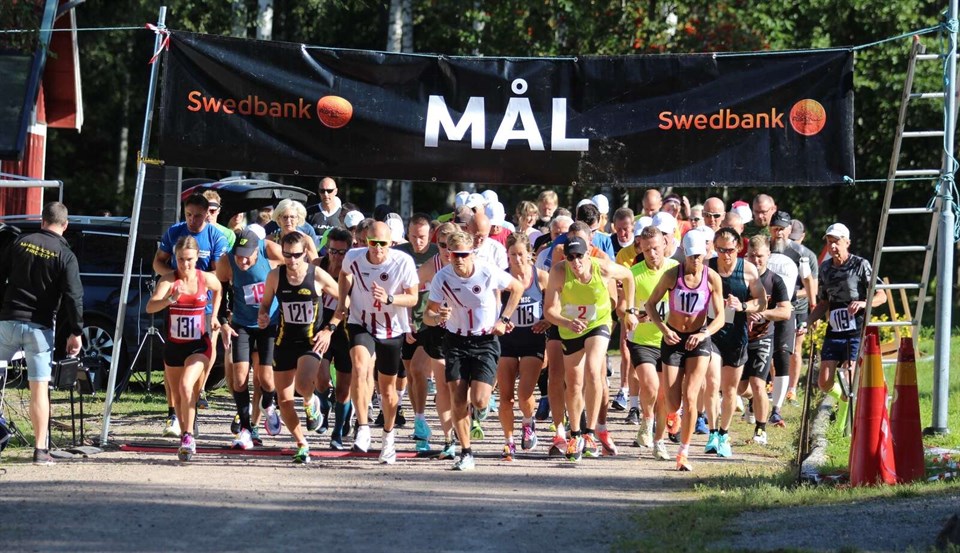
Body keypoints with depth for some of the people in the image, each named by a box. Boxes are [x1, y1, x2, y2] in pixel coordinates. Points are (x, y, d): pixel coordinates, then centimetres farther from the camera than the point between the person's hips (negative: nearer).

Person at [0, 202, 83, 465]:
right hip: (39, 327, -2)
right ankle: (40, 450, 0)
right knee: (39, 389, 1)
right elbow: (73, 296, -10)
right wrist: (76, 332, -5)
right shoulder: (65, 256, -4)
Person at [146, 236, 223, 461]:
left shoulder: (206, 279, -7)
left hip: (199, 345, -2)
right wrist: (170, 299, -44)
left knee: (186, 386, -24)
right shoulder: (169, 279, -12)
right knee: (177, 396, 12)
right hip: (174, 346, 2)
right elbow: (150, 307, -27)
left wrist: (213, 316, 13)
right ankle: (185, 439, 29)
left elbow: (218, 290, 20)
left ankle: (188, 436, -17)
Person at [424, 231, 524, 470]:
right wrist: (437, 317, -31)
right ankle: (466, 453, 6)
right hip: (456, 341, 2)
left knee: (478, 401, -12)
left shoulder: (489, 273, -16)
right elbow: (427, 314, -7)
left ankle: (486, 392, 27)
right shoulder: (442, 278, -13)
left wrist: (503, 319, -3)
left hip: (486, 341, -2)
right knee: (458, 402, -6)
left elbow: (517, 288, 3)